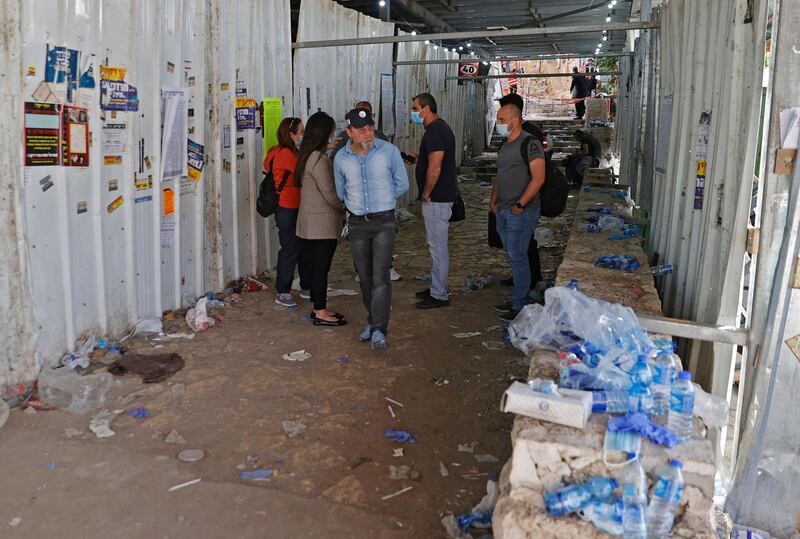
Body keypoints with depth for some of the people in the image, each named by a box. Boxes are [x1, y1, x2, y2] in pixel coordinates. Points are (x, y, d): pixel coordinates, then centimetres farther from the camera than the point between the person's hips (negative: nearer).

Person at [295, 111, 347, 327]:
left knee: (317, 266, 15)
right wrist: (347, 209, -3)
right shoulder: (318, 159, -18)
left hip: (311, 222, 9)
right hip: (322, 222, -9)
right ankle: (321, 313, 7)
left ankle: (319, 308, 24)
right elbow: (329, 193, -18)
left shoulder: (307, 155, 12)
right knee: (321, 267, -2)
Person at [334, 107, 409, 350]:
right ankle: (373, 321, 28)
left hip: (384, 222, -3)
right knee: (365, 277, 11)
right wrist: (357, 204, 9)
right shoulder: (341, 158, 2)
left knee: (380, 276, -11)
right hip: (357, 223, 3)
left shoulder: (389, 151, -6)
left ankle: (379, 330, -10)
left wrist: (381, 200, 5)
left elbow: (402, 185, 3)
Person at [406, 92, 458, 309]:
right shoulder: (441, 127, 15)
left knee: (437, 246, -4)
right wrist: (418, 157, 14)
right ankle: (437, 288, 28)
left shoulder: (434, 131, -18)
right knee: (436, 245, 17)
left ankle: (439, 295, 4)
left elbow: (434, 168, -26)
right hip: (440, 197, 11)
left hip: (436, 199, -11)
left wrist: (426, 194, -15)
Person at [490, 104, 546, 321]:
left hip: (521, 212, -9)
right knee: (513, 256, 14)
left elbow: (538, 178, -19)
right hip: (503, 211, 9)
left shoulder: (530, 144, -12)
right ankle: (517, 299, 24)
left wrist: (520, 204, -20)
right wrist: (493, 200, 13)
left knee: (517, 257, -6)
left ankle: (520, 306, 3)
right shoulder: (505, 145, 15)